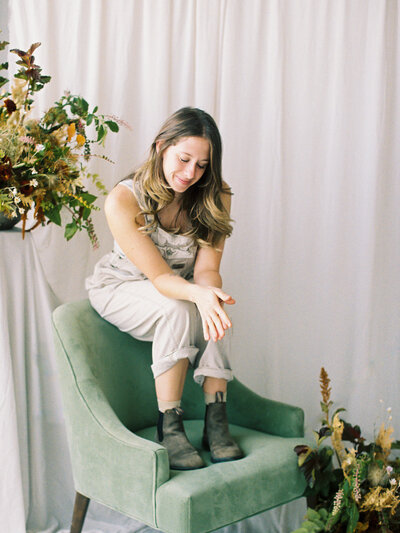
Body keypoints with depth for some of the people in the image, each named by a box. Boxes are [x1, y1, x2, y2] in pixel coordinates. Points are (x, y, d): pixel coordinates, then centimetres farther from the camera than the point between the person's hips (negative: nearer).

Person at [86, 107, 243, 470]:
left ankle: (216, 422, -23)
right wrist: (198, 294, -50)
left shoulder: (214, 199, -13)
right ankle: (169, 429, -27)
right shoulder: (123, 201, -25)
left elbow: (206, 269, -20)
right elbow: (159, 276, -29)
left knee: (215, 313, -30)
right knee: (180, 311, -35)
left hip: (184, 292, 4)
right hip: (120, 289, -3)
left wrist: (212, 295, -45)